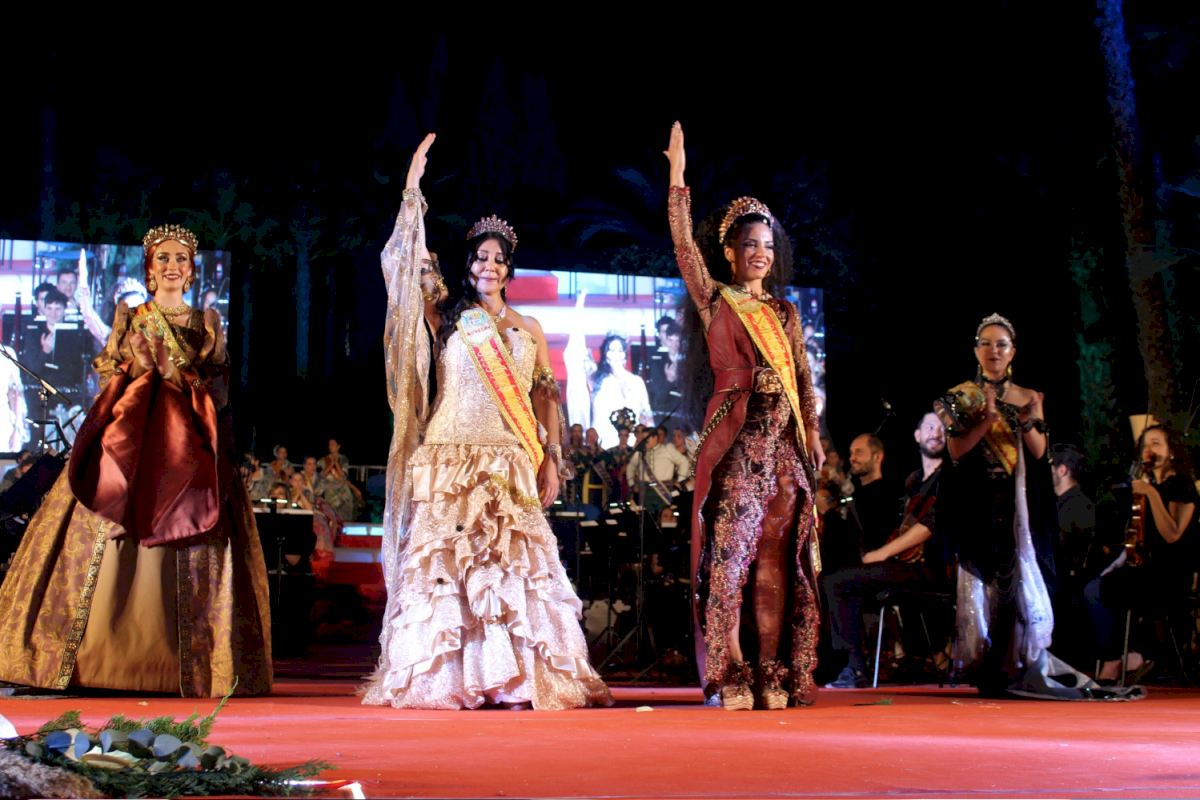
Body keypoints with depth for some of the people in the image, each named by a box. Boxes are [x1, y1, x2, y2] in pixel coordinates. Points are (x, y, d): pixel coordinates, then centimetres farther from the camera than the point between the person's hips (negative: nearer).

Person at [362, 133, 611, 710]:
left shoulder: (529, 330, 16)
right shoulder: (448, 319, 11)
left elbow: (545, 397, 13)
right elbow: (407, 262, 4)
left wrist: (551, 460, 4)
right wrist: (414, 190, 0)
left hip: (509, 463, 1)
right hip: (450, 458, -1)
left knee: (512, 562, -7)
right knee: (445, 560, -7)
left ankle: (513, 680, -7)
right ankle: (445, 679, -6)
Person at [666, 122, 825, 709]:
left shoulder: (785, 312, 18)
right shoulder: (716, 302, 6)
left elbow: (803, 377, 16)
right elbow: (683, 245, -3)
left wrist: (812, 433, 5)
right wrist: (678, 177, -6)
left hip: (783, 442, 4)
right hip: (735, 440, -4)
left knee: (776, 558, 1)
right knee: (731, 554, -8)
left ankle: (773, 674, 2)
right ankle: (732, 676, -9)